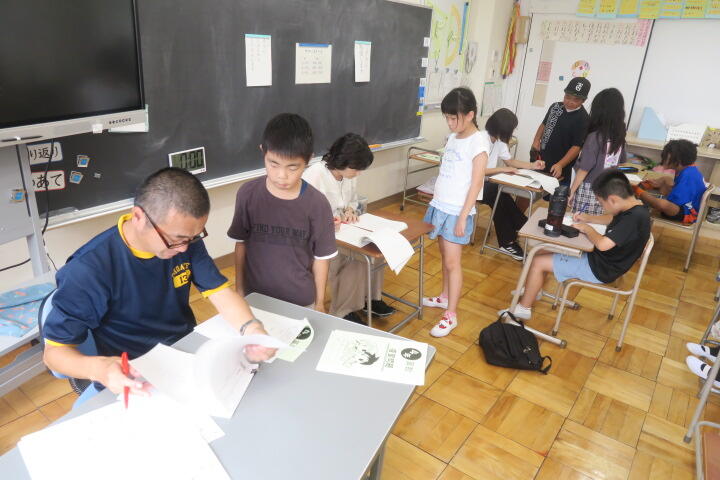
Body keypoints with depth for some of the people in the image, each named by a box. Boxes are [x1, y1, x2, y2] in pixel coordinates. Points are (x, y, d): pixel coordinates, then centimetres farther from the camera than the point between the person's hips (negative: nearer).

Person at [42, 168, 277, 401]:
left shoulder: (185, 238, -7)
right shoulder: (89, 269, -22)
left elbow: (220, 292, -6)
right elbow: (55, 351, -15)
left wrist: (251, 328, -27)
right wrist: (99, 369, -36)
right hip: (131, 380, -3)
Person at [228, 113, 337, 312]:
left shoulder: (317, 203, -15)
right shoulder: (247, 194, -11)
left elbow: (322, 257, -6)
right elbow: (241, 243, 1)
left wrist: (319, 302, 1)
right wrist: (239, 290, 5)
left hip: (301, 301, -1)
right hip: (255, 297, 1)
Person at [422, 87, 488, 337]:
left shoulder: (478, 142, -13)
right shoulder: (452, 137, 8)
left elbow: (476, 183, -15)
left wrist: (463, 217, -17)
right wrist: (436, 202, 14)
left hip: (457, 212, -7)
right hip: (439, 206, 7)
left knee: (452, 261, -1)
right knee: (445, 255, 17)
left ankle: (450, 315, 8)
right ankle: (445, 296, 34)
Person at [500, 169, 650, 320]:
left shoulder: (635, 217, -29)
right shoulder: (634, 207, -1)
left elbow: (602, 244, -35)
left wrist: (588, 229, -16)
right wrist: (589, 218, 6)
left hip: (601, 270, -10)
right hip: (602, 259, 10)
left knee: (538, 262, -9)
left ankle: (523, 308, 7)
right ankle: (532, 291, 31)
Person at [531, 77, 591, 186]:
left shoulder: (583, 119, -13)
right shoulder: (555, 106, 7)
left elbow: (577, 146, -16)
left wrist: (560, 165, -26)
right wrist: (536, 140, 3)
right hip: (540, 162, 6)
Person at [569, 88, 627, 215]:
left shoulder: (595, 137, -16)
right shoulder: (619, 137, 4)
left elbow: (584, 169, -15)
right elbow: (622, 163, 16)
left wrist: (571, 191, -7)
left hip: (589, 190, -6)